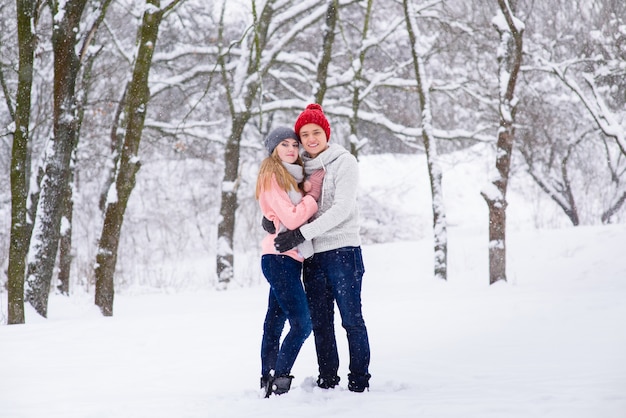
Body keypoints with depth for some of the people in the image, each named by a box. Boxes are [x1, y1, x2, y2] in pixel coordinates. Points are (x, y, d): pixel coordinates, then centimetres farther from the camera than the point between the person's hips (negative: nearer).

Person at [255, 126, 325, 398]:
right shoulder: (271, 176, -8)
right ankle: (279, 381, -14)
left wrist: (311, 185, -7)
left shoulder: (294, 177, 19)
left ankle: (268, 382, 9)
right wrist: (314, 193, -6)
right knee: (301, 324, -14)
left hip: (289, 259, 9)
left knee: (275, 323, 8)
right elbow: (291, 218, -15)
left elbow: (303, 211, 7)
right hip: (280, 258, -9)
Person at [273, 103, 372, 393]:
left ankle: (359, 380, 2)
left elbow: (341, 209, -14)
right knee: (320, 322, 7)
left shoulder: (344, 162, -5)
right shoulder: (301, 167, 12)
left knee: (351, 319, -3)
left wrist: (302, 233, -20)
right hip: (313, 255, 6)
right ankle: (327, 381, 13)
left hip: (343, 251, -5)